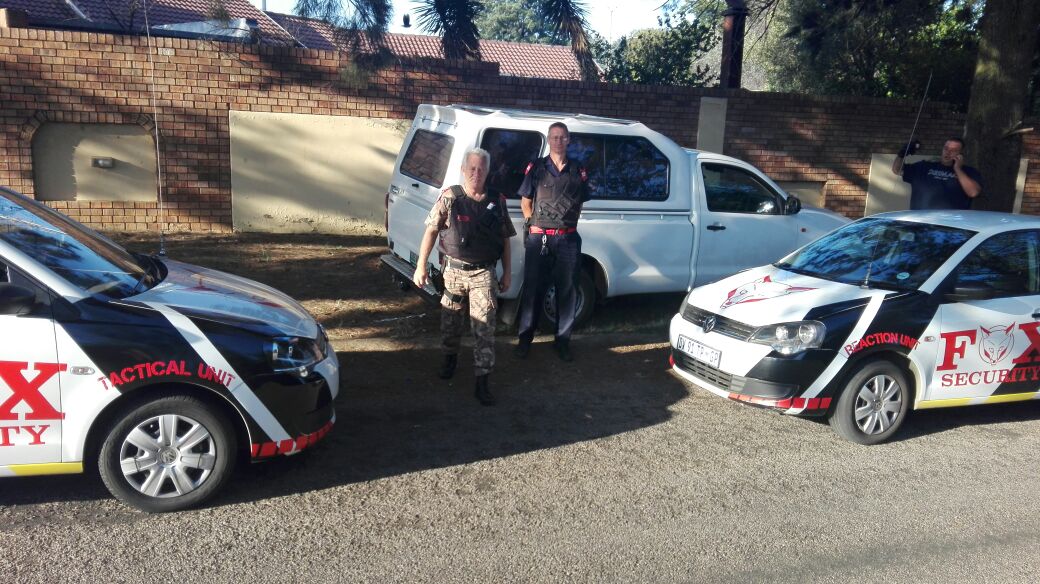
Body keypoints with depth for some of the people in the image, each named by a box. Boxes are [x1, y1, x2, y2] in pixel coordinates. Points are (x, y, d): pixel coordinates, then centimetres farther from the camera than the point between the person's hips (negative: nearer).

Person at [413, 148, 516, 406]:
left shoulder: (497, 201, 1)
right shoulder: (449, 198, -6)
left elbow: (505, 239, 8)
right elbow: (431, 231, -3)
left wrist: (506, 273, 7)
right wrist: (421, 266, -6)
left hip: (484, 273, 0)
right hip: (454, 270, 0)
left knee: (485, 327, -5)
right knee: (451, 319, 16)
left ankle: (482, 382, 0)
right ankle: (450, 357, 45)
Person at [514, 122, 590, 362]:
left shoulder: (578, 172, 8)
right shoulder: (536, 168, 3)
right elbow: (526, 201, 9)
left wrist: (568, 225, 9)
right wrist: (533, 224, 1)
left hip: (568, 239, 2)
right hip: (539, 238, -2)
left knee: (566, 290, 6)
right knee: (533, 290, 3)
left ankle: (563, 340, 17)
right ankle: (525, 338, 14)